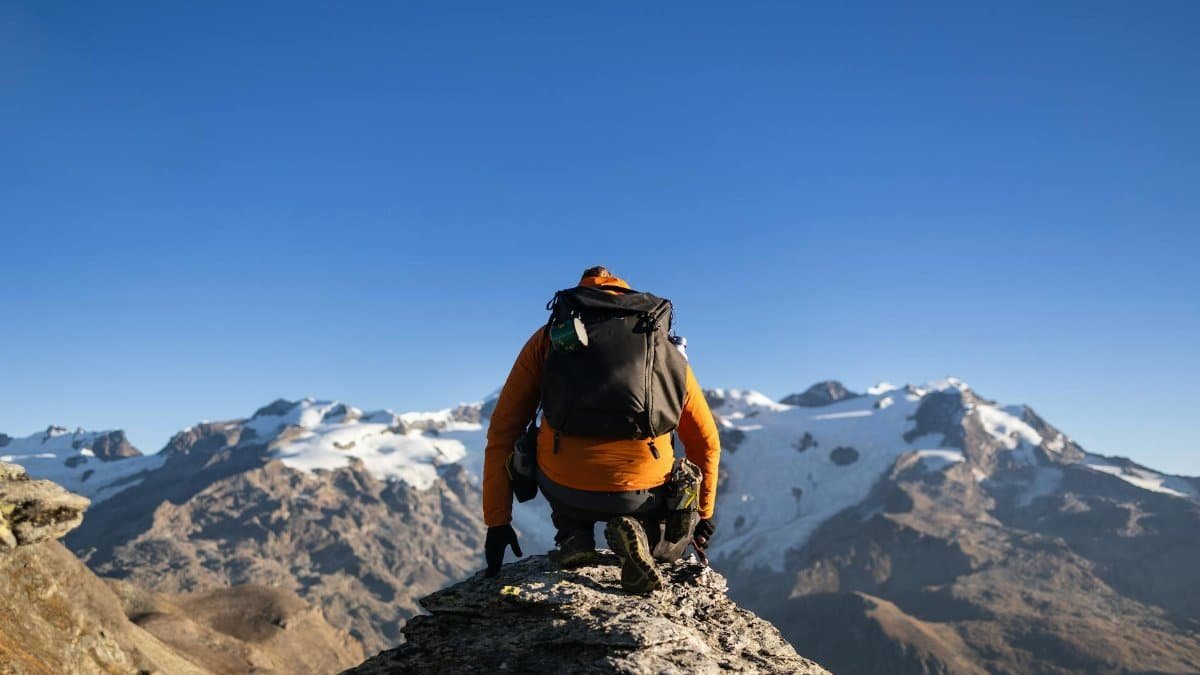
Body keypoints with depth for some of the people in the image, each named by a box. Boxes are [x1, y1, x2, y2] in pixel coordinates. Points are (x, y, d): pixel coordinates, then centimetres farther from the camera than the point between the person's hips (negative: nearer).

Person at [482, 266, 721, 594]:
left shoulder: (548, 338, 17)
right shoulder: (666, 350, 20)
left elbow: (502, 433, 15)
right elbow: (706, 442, 26)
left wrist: (497, 522, 22)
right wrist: (702, 516, 40)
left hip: (564, 492, 1)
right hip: (641, 495, 0)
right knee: (672, 542, 32)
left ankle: (573, 536, 13)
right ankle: (638, 533, -2)